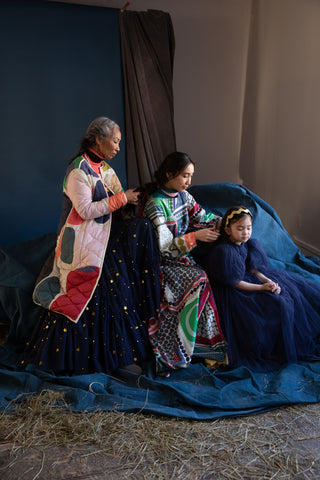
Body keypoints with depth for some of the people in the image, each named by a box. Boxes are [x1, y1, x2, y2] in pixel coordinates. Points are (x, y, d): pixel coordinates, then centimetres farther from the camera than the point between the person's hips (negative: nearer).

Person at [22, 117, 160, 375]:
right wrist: (121, 198, -18)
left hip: (104, 240, 9)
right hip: (83, 245, -9)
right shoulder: (79, 170, -15)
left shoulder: (103, 168, 13)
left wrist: (130, 199, 0)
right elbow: (85, 210, -22)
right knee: (83, 301, -4)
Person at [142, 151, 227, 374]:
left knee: (203, 280, -17)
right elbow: (162, 247, -22)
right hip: (162, 263, -7)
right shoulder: (155, 204, -19)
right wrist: (195, 237, -27)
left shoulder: (183, 195, 5)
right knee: (199, 280, -26)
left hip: (181, 256, 8)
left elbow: (203, 218, 9)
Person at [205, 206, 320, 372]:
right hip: (233, 294, -9)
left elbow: (253, 269, 6)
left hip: (249, 279, 9)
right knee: (275, 305, -22)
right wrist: (261, 288, -23)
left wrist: (268, 281, -12)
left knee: (290, 289, 6)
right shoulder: (223, 251, -26)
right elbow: (233, 283, -23)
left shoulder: (247, 244, 0)